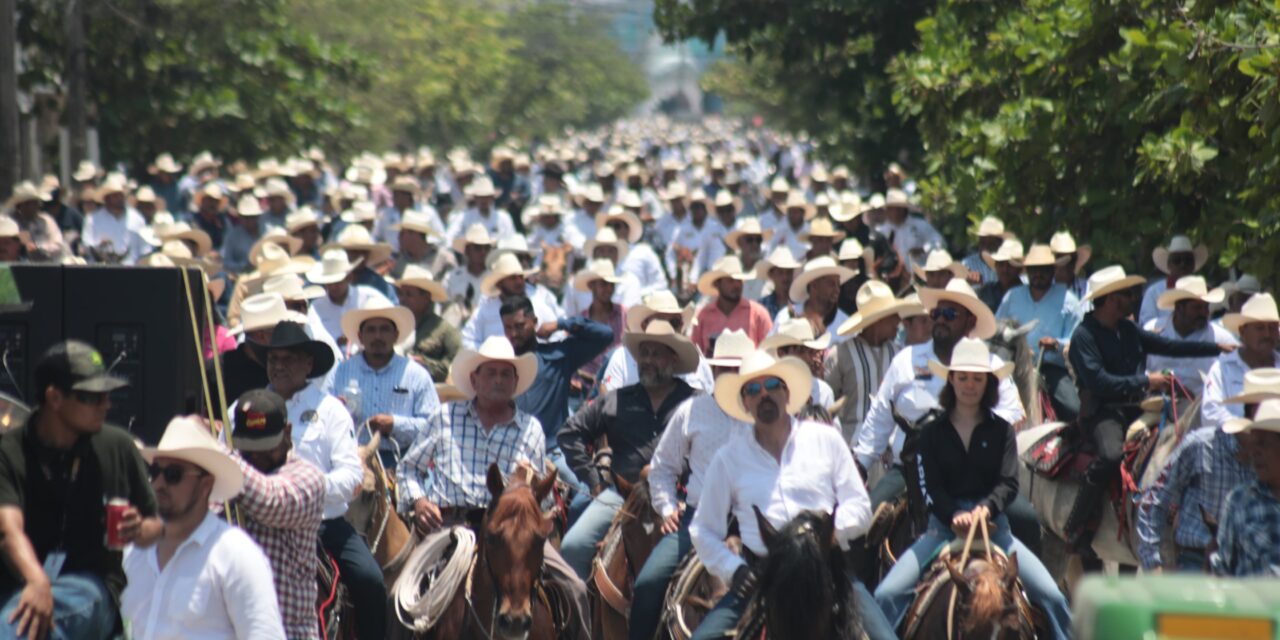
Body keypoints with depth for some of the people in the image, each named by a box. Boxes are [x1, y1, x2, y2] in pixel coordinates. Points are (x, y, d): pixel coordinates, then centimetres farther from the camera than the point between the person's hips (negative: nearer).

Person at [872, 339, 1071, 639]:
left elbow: (1009, 483, -2)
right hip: (943, 525, -1)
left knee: (1051, 597, -13)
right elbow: (929, 485, -3)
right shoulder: (931, 430, 6)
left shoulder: (1001, 430, 8)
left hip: (993, 524, 1)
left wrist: (986, 508, -24)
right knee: (887, 596, -18)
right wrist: (954, 516, -22)